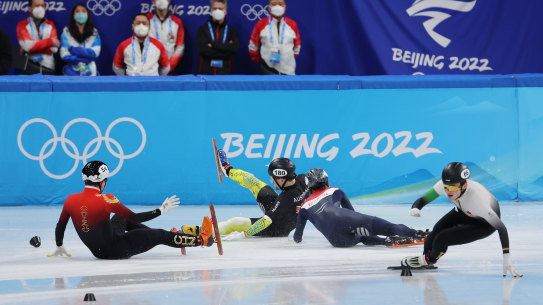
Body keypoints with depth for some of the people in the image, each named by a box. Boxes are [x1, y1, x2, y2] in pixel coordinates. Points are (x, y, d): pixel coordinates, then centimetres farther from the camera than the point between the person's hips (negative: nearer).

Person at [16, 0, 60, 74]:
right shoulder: (23, 25, 5)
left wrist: (34, 47, -9)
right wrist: (50, 41, -7)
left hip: (48, 69, 2)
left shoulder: (50, 24, 13)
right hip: (30, 69, -2)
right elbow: (27, 45, -12)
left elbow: (54, 48, 0)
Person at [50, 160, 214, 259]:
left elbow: (60, 226, 6)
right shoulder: (105, 200, -23)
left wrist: (59, 247, 24)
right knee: (160, 235, 8)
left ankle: (173, 236, 42)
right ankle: (201, 239, 25)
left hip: (96, 250, 7)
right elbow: (135, 218, -20)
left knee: (121, 219, 31)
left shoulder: (70, 200, -7)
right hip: (114, 250, -7)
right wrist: (161, 210, -8)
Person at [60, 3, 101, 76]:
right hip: (71, 73, -1)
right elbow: (64, 55, -5)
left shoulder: (94, 32, 9)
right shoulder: (66, 32, 4)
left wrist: (75, 50, -9)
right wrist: (85, 59, -9)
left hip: (90, 73, 1)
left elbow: (95, 53, -3)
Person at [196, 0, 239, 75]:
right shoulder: (203, 29, 9)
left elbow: (235, 48, -8)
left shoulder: (231, 30, 11)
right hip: (205, 72, 0)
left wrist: (212, 45, -9)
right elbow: (202, 49, -7)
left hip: (224, 73, 0)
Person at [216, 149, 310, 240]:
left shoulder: (285, 199, -42)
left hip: (276, 230, -8)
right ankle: (229, 170, 39)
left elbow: (267, 220, -39)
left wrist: (243, 234, -36)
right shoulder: (302, 179, -22)